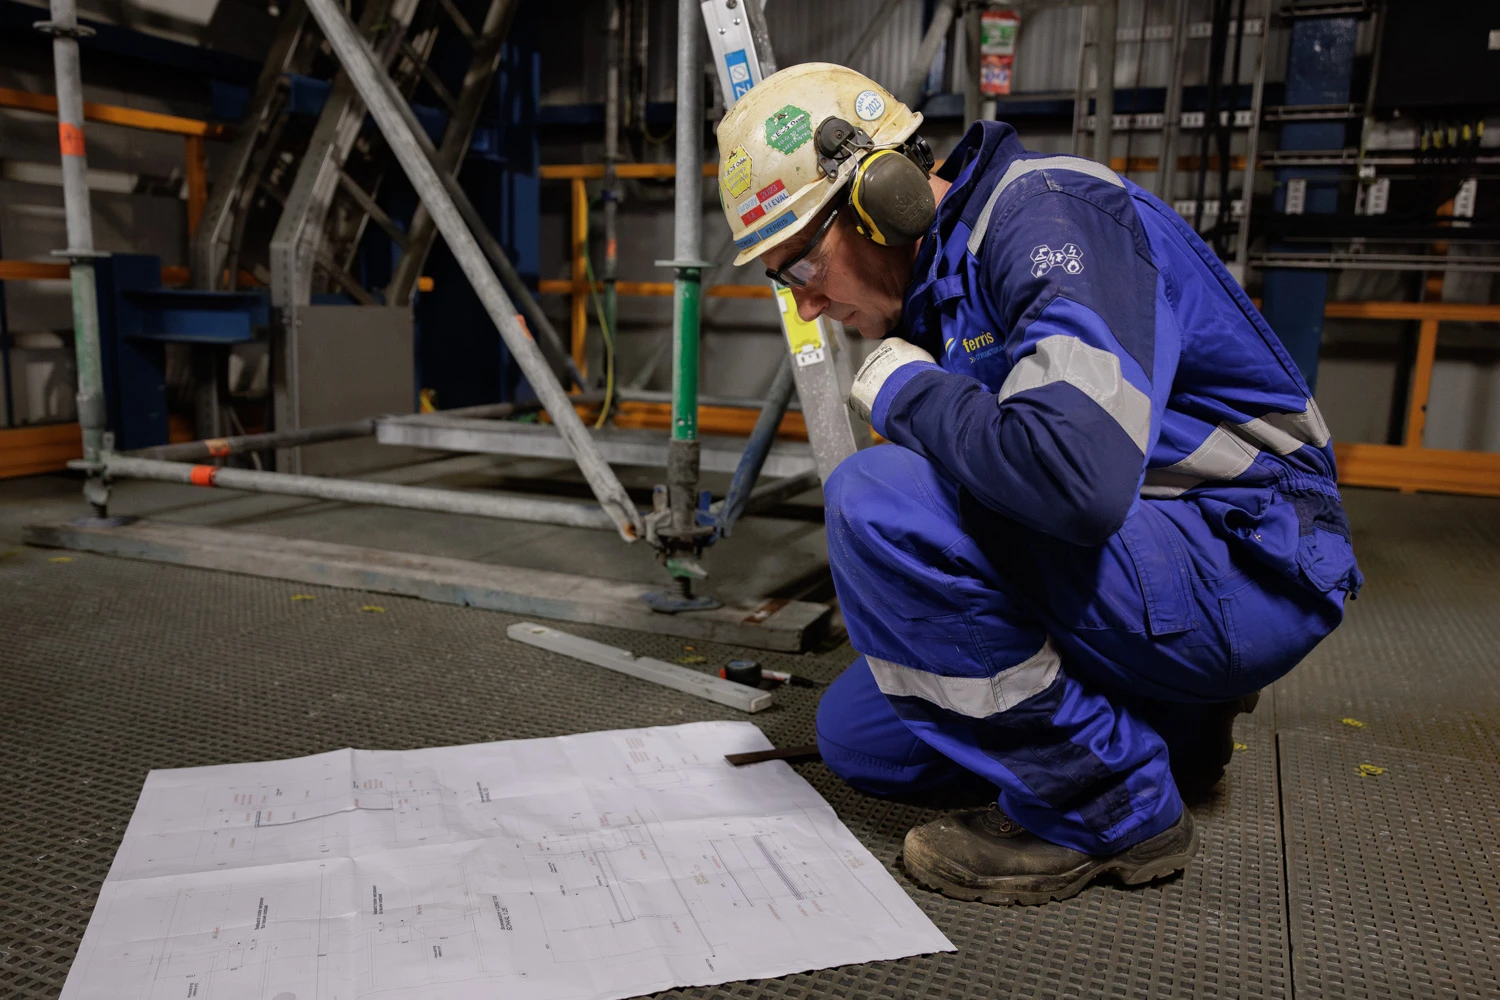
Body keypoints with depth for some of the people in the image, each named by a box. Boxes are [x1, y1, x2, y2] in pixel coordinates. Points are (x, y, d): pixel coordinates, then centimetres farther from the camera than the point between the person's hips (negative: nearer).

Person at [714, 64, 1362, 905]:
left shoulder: (1051, 213, -20)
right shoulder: (940, 277, 8)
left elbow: (1078, 474, -37)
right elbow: (986, 476, 19)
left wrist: (905, 391, -22)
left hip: (1246, 569, -9)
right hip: (1141, 564, 9)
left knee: (879, 499, -27)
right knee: (859, 737, 9)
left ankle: (1102, 805, -12)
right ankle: (1163, 725, 14)